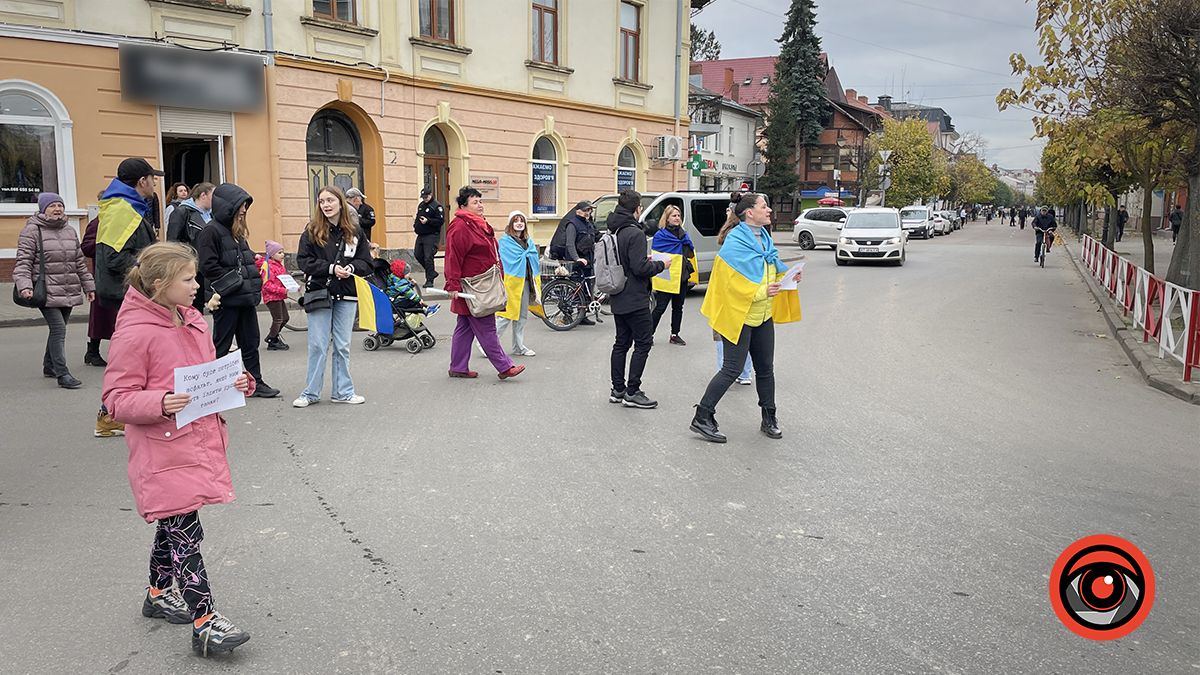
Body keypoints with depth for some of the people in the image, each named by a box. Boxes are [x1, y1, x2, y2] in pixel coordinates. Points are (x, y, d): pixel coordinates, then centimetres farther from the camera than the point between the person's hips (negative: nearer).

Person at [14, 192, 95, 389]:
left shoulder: (70, 232, 16)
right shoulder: (32, 231, -4)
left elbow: (80, 262, 22)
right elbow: (23, 262, -8)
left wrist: (88, 285, 22)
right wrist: (24, 285, -21)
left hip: (69, 292, 7)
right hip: (47, 294, -6)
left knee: (58, 329, 14)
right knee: (58, 328, -15)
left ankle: (49, 366, 30)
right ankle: (62, 374, -14)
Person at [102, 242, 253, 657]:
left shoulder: (192, 320, 8)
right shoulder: (135, 332, -16)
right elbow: (116, 398, -14)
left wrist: (236, 382, 1)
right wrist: (160, 402, -30)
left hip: (198, 444, 8)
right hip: (164, 454, -8)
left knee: (174, 525, 22)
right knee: (186, 535, -5)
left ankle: (159, 593, 41)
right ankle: (205, 623, 1)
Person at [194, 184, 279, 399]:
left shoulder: (237, 231, 16)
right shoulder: (211, 231, -11)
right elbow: (208, 266, -18)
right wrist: (235, 281, -16)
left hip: (246, 298, 8)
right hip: (227, 300, -8)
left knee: (250, 341, 12)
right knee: (221, 344, 3)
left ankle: (256, 382, 19)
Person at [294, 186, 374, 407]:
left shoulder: (355, 232, 5)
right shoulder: (312, 231, -1)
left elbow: (367, 263, 5)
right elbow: (303, 260, -7)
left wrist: (351, 267, -15)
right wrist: (331, 268, -17)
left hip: (346, 296, 2)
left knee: (342, 346, 10)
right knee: (318, 345, 2)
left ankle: (343, 391, 19)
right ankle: (311, 393, 14)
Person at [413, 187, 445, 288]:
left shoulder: (437, 206, -10)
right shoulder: (421, 204, 16)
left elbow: (441, 221, -17)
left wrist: (427, 221, -24)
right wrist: (415, 225, 12)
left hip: (431, 235, -9)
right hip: (421, 235, 9)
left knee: (428, 258, -11)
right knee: (418, 254, 11)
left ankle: (429, 280, -3)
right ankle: (432, 272, 27)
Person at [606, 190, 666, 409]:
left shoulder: (613, 232, 9)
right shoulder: (635, 233, -18)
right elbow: (640, 268, -22)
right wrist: (660, 265, -5)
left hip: (617, 299, 9)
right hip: (635, 300, -9)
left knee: (621, 343, 14)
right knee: (643, 343, -1)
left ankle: (618, 390, 19)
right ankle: (632, 393, -1)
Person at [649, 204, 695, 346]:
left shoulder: (683, 234, 12)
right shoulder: (660, 235, -7)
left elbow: (691, 252, 17)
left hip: (681, 276, 6)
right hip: (666, 277, -6)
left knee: (678, 307, 12)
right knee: (660, 307, -5)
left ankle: (675, 335, 21)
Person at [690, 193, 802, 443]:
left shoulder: (764, 238, 10)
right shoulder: (735, 242, -17)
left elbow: (773, 270, 19)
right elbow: (731, 281, -21)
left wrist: (787, 276, -1)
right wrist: (761, 292, -25)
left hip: (763, 315, 8)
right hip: (739, 315, -8)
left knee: (765, 368, 14)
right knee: (732, 369, -7)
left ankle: (769, 418, 27)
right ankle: (702, 417, 3)